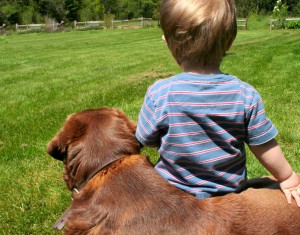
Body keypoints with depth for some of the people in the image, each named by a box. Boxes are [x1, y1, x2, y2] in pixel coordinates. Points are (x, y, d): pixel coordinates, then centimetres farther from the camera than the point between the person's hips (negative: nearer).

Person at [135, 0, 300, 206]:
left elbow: (147, 140, -5)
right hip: (230, 191, 2)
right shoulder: (246, 96, -15)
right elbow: (264, 146, -5)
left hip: (173, 190, -1)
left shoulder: (159, 94, -19)